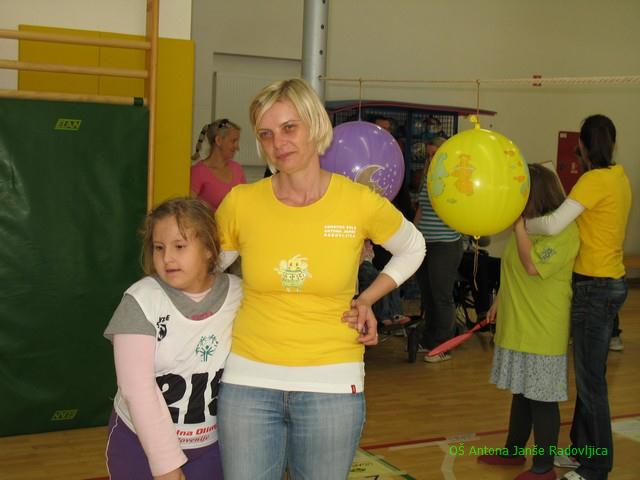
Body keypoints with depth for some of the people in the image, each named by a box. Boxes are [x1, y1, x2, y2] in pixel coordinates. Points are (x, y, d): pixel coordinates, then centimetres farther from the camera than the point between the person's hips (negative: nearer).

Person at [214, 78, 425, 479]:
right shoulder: (241, 202, -6)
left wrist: (367, 299, 2)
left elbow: (413, 248, 12)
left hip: (332, 386, 0)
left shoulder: (360, 202, -8)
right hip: (249, 383, 1)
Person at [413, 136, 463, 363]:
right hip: (424, 244, 7)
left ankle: (442, 347, 4)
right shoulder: (427, 180, 14)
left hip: (446, 244, -7)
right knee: (426, 294, 13)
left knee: (442, 296, -4)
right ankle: (428, 341, 25)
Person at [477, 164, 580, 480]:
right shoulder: (528, 224, 10)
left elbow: (533, 266, -27)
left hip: (543, 332, -8)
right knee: (521, 392, 20)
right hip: (517, 326, 9)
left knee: (542, 399, 1)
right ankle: (514, 450, 34)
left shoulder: (563, 230, -17)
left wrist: (518, 224, -24)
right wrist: (499, 302, 18)